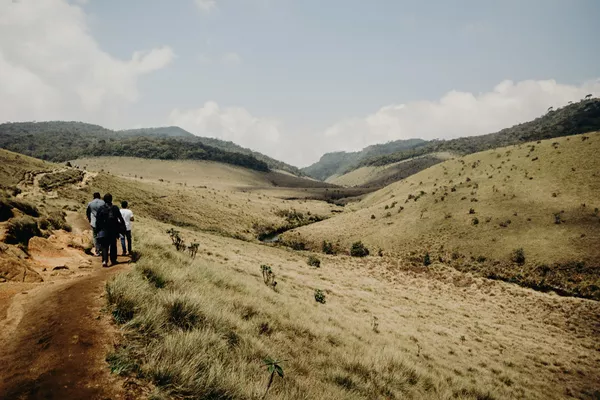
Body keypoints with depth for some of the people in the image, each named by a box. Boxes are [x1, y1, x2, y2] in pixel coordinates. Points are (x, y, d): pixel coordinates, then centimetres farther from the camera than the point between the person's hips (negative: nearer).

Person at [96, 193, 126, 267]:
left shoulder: (101, 209, -5)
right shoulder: (115, 208, -5)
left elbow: (98, 220, -2)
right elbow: (120, 219, -3)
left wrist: (98, 229, 7)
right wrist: (123, 228, 5)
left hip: (104, 230, 0)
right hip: (113, 231, 0)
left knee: (104, 246, 4)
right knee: (113, 246, 14)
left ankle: (104, 260, -14)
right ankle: (113, 260, 20)